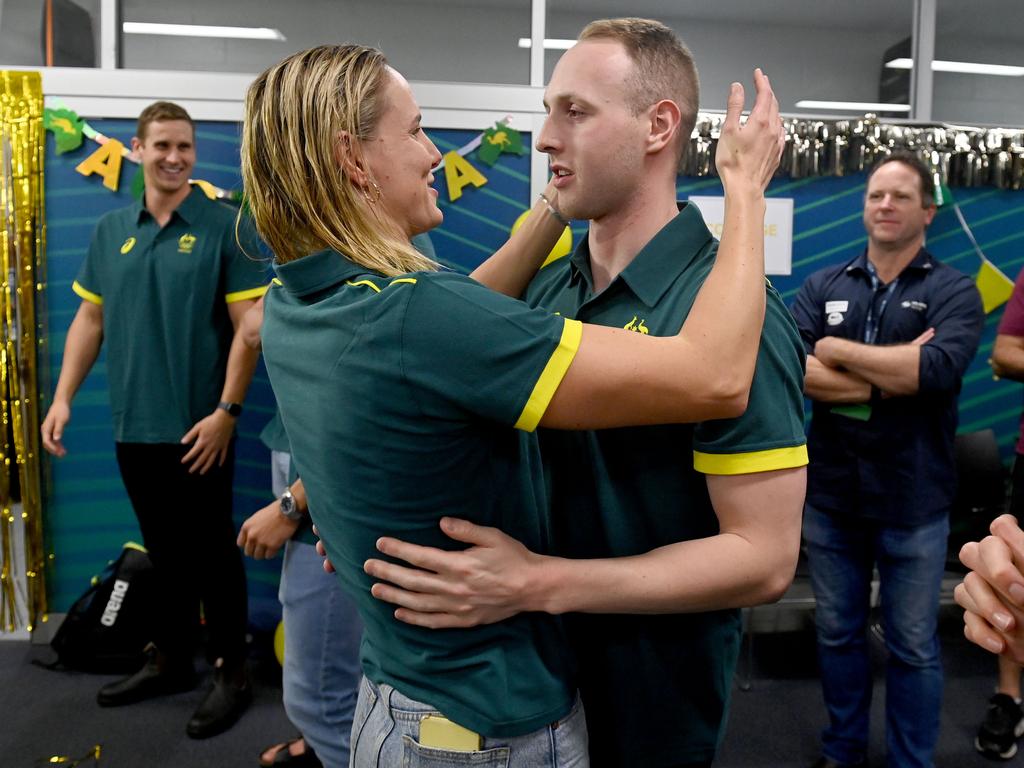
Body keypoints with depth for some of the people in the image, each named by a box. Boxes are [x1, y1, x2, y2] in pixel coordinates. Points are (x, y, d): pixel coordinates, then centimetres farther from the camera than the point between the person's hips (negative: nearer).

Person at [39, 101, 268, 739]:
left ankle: (233, 673, 21)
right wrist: (64, 397, 6)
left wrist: (227, 410, -16)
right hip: (134, 428, 5)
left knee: (212, 553, 6)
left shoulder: (224, 228, -6)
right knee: (165, 553, 18)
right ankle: (171, 662, 35)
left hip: (199, 430, -5)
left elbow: (249, 326, -10)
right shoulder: (111, 231, 9)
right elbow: (90, 319, 14)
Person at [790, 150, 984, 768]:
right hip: (831, 497, 3)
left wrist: (839, 351, -14)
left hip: (913, 504, -2)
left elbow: (937, 370, -23)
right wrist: (895, 377, -18)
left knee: (914, 647, 13)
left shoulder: (954, 291, -3)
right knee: (837, 633, 17)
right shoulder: (823, 287, 3)